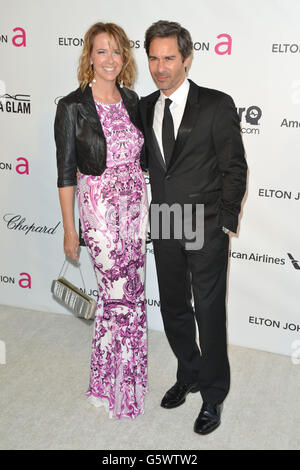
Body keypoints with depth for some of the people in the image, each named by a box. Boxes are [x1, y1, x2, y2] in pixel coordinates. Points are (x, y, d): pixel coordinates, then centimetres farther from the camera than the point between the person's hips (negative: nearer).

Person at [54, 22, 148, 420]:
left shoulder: (131, 100, 6)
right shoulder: (72, 107, -10)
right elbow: (66, 172, -8)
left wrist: (144, 201, 14)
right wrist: (69, 230, -8)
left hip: (136, 203, 5)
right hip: (99, 207, -5)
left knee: (132, 291, 13)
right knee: (121, 297, 0)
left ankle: (128, 368, 34)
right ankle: (115, 385, 21)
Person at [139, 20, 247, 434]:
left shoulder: (217, 105, -8)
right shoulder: (144, 108, 7)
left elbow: (235, 168, -6)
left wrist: (225, 222, -9)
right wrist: (150, 215, 5)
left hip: (206, 230, -5)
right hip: (164, 229, 5)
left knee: (209, 313, 4)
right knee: (173, 308, 16)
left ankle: (213, 395, 24)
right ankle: (189, 375, 39)